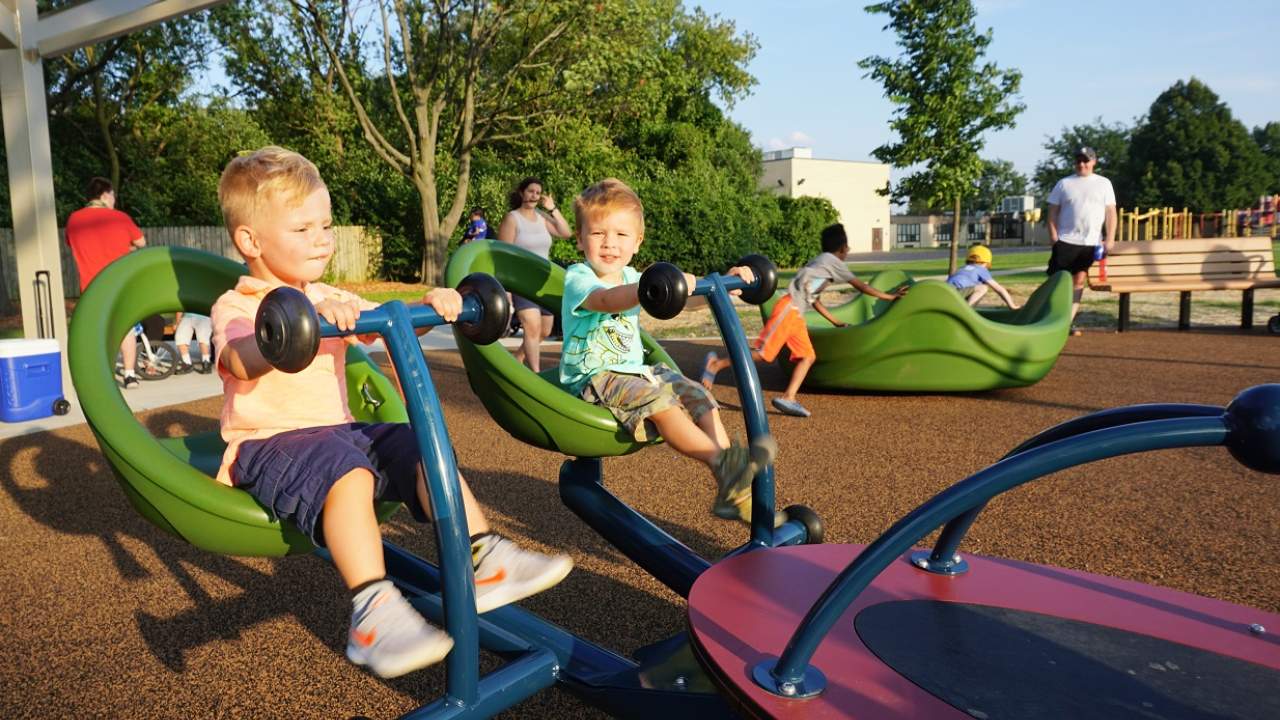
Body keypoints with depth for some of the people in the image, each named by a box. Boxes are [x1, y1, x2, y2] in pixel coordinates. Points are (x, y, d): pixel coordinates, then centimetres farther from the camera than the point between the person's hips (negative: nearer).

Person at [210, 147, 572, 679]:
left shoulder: (329, 299, 18)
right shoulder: (235, 307, -6)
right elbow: (244, 360, -28)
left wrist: (426, 307, -7)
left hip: (339, 431, 8)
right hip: (270, 443, -7)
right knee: (347, 470, -36)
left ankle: (485, 561, -8)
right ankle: (373, 614, -40)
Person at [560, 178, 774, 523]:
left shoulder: (631, 277, 13)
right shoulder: (577, 278, -12)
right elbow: (607, 300, -36)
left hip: (636, 370, 8)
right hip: (594, 378, -8)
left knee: (699, 397, -7)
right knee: (659, 400, -33)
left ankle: (731, 492, -11)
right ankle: (723, 462, -34)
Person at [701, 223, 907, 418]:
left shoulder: (822, 262, 26)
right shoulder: (832, 261, 1)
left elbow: (815, 300, 29)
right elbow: (861, 286, 5)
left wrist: (837, 322, 34)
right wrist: (889, 296, 14)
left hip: (796, 315, 10)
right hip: (788, 308, -10)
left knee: (808, 357, -1)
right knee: (763, 354, -12)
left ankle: (788, 399, -11)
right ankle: (716, 364, -4)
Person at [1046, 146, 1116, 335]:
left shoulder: (1104, 183, 8)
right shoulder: (1064, 183, 6)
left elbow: (1111, 213, 5)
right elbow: (1053, 212, 5)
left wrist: (1110, 239, -3)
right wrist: (1054, 238, -4)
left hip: (1091, 243, 1)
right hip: (1066, 241, -1)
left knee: (1079, 280, 2)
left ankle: (1069, 320, 4)